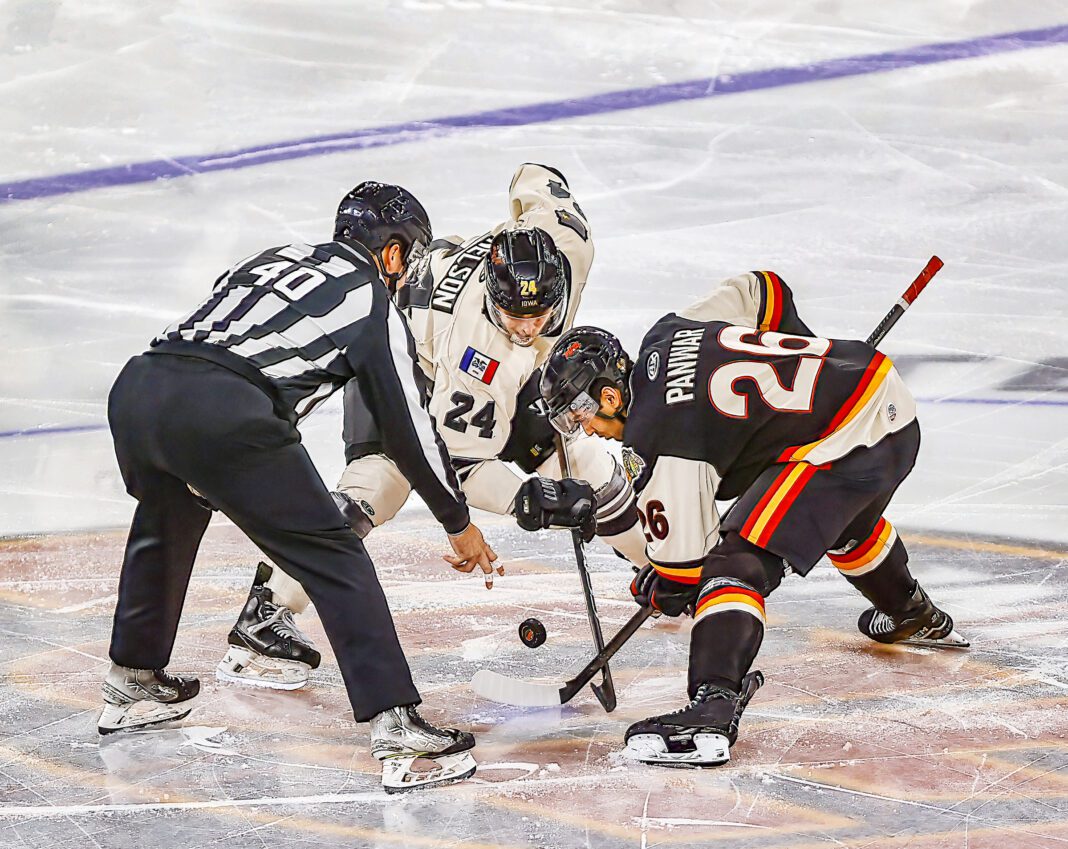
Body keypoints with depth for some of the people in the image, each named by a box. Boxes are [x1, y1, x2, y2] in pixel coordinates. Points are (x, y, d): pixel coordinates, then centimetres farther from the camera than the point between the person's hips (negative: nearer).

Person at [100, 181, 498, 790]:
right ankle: (395, 723, -5)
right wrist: (460, 523, 26)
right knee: (334, 558, 3)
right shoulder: (375, 305, 14)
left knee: (166, 522, 36)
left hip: (135, 387, 7)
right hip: (224, 415, -7)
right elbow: (411, 430, 14)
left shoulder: (275, 257, 32)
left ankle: (133, 684, 45)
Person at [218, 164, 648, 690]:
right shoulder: (477, 341, -44)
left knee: (583, 464, 1)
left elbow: (533, 180, -9)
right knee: (376, 484, -28)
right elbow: (461, 459, -35)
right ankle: (262, 620, -26)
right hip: (398, 356, -6)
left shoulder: (564, 245, -32)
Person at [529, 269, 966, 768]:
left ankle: (712, 711, -30)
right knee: (847, 525, 40)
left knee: (738, 564, -15)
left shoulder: (655, 439, -15)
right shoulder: (667, 334, 8)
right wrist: (799, 359, 36)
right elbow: (762, 289, 23)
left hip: (844, 445, -10)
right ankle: (913, 616, 67)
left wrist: (656, 590, 12)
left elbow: (682, 562, -9)